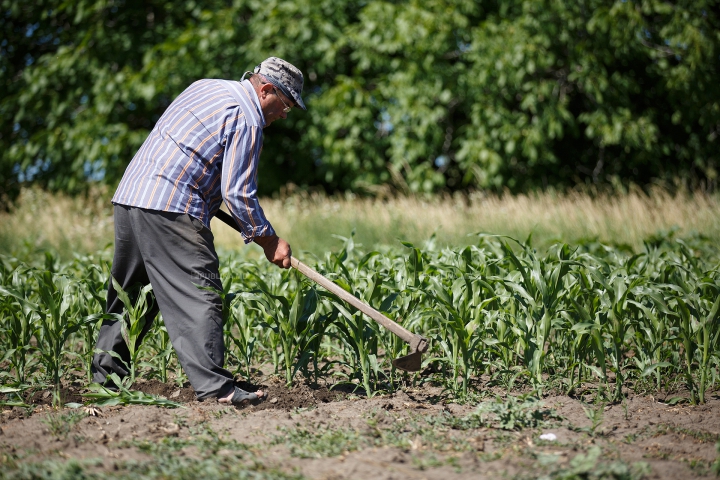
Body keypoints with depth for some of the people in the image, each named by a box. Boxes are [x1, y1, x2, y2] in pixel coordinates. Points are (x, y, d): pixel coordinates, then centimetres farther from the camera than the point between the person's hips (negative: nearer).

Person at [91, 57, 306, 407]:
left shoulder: (204, 88, 21)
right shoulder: (247, 119, -7)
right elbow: (238, 193, -11)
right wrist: (268, 241, 0)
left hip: (128, 195, 9)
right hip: (170, 210, -9)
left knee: (128, 293, 17)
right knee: (198, 295, -12)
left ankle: (106, 376, 22)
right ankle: (214, 387, -18)